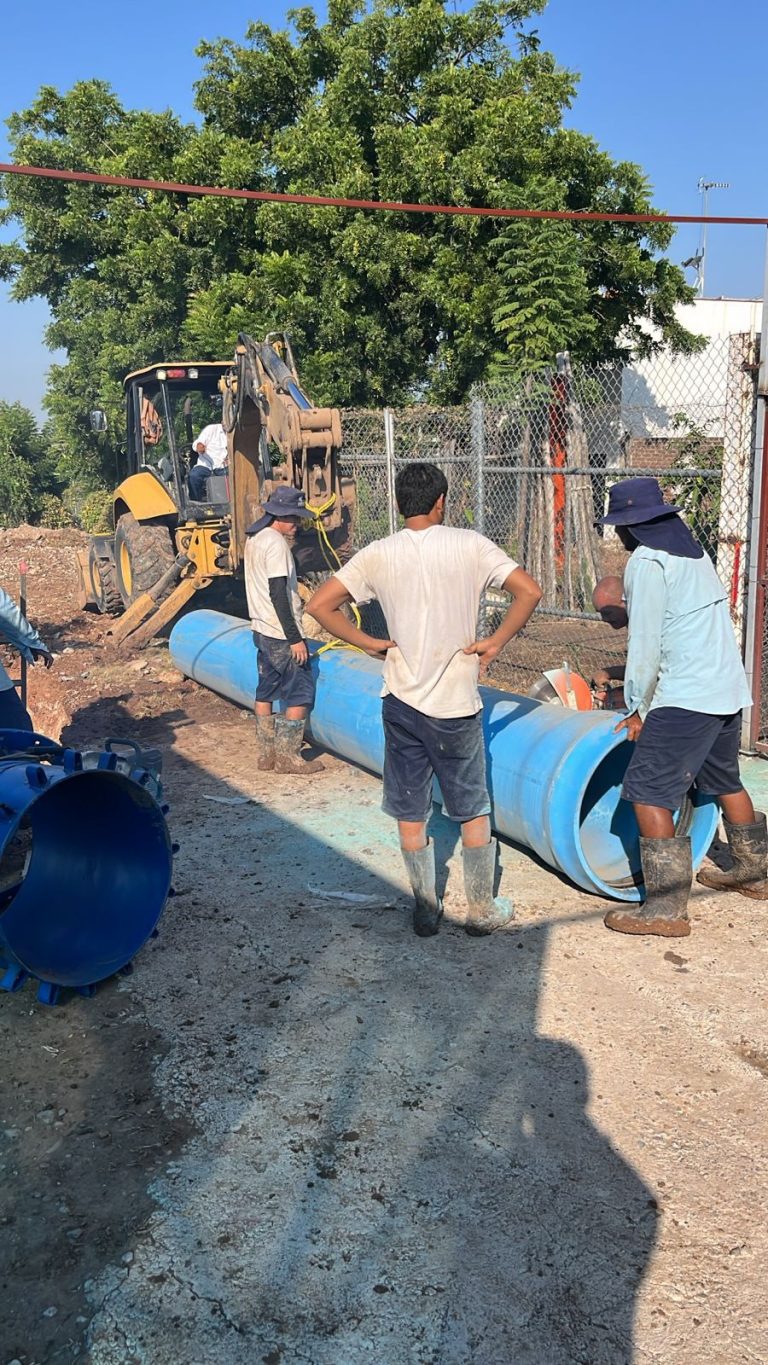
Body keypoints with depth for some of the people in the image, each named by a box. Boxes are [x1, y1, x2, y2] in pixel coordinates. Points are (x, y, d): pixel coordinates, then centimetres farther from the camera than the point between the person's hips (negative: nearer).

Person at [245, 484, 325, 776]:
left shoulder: (254, 539, 10)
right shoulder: (275, 544, -19)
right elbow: (278, 594, -23)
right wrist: (295, 638, -21)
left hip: (260, 629, 10)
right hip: (280, 634, -10)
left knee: (266, 689, 13)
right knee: (301, 691, -2)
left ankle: (267, 753, 20)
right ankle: (288, 757, 2)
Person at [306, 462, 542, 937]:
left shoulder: (378, 555, -2)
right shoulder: (471, 546, -7)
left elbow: (319, 604, -6)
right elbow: (529, 591, -13)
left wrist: (369, 643, 1)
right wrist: (496, 642, -4)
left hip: (401, 702, 2)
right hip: (457, 705, -1)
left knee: (410, 813, 14)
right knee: (474, 810, 15)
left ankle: (426, 910, 24)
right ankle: (482, 910, 24)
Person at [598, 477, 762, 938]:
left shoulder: (648, 562, -11)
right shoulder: (695, 552, 16)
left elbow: (646, 644, -13)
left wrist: (638, 708, -3)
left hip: (687, 698, -10)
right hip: (729, 690, 10)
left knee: (648, 793, -7)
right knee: (724, 780, 24)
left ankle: (667, 908, -7)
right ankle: (752, 871, 41)